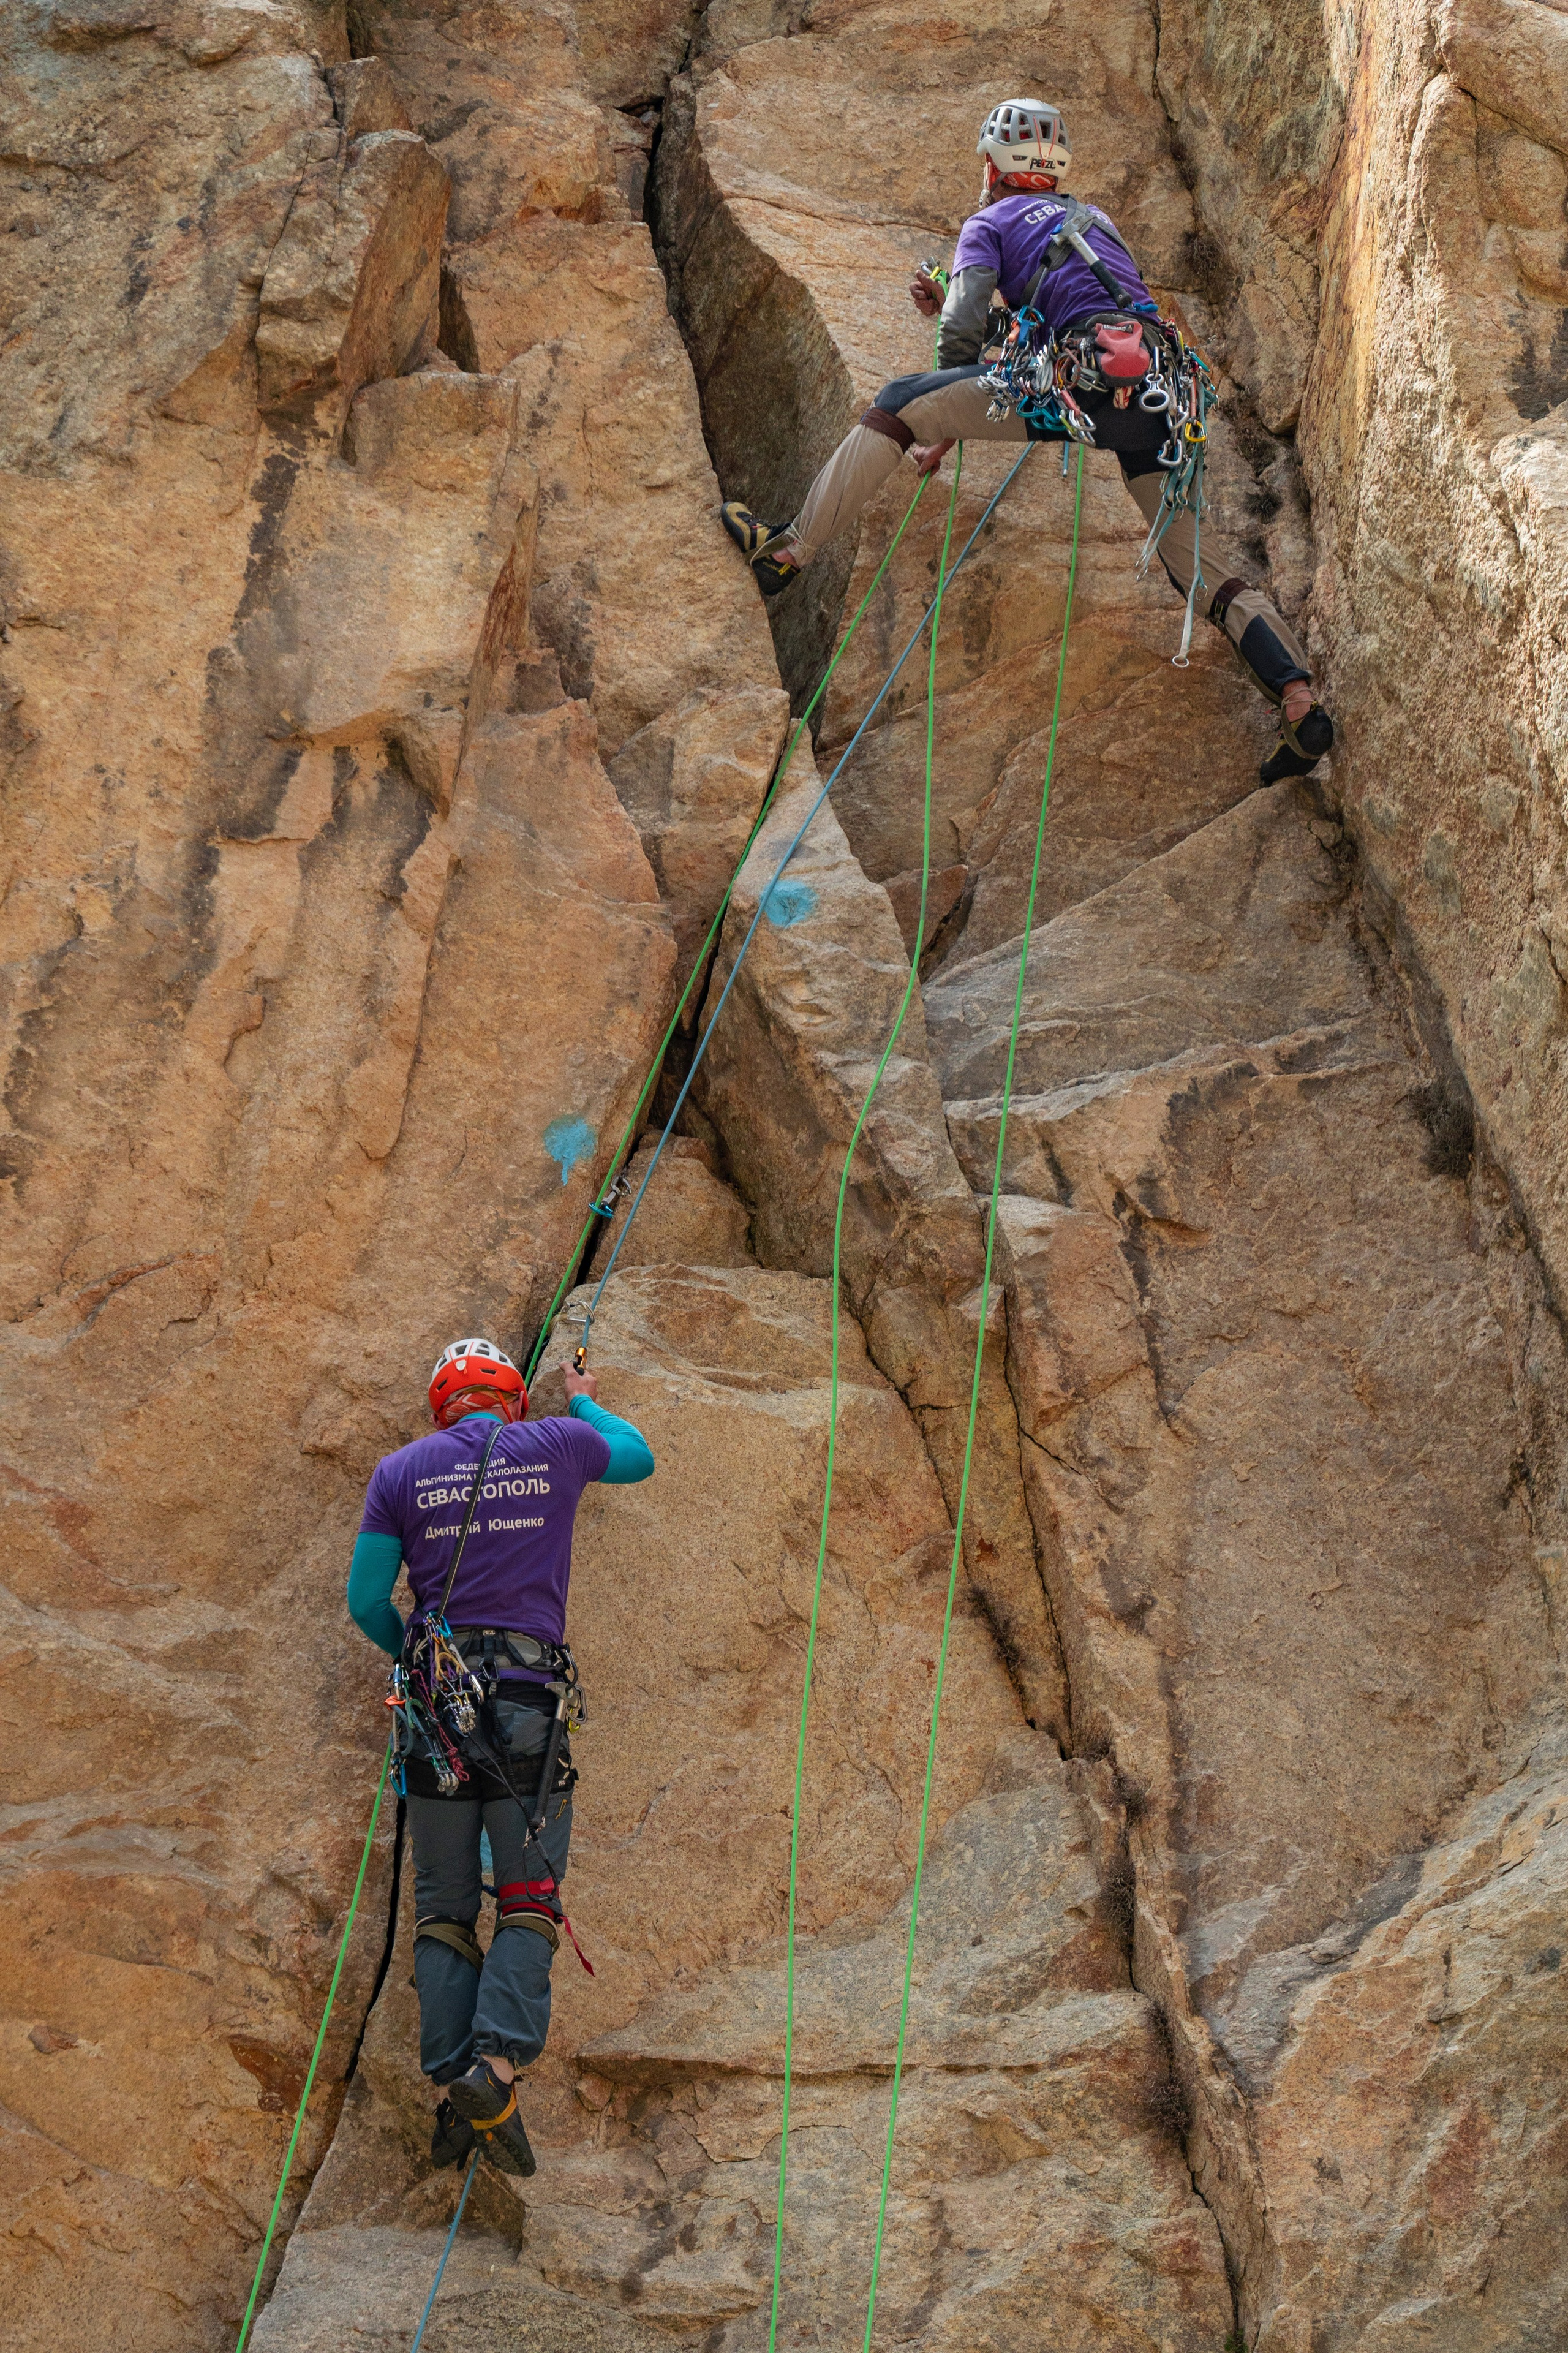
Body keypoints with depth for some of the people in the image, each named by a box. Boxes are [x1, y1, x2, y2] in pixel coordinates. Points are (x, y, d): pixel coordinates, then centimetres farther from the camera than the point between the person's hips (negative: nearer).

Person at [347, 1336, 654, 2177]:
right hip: (529, 1699, -1)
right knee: (529, 1902, -2)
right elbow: (638, 1457, 29)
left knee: (443, 1910, 7)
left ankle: (449, 2089, -4)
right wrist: (584, 1403, 47)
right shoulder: (557, 1446, 7)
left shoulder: (401, 1471, 7)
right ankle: (498, 2060, -23)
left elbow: (366, 1602, 6)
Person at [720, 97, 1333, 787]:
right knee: (1195, 560, 12)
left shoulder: (990, 224, 16)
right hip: (1159, 392, 6)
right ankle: (1301, 701, -3)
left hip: (1089, 380, -6)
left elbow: (963, 333, 4)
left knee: (898, 404, 3)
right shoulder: (1094, 221, 36)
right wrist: (948, 306, 40)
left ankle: (788, 551, 0)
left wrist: (941, 433, 16)